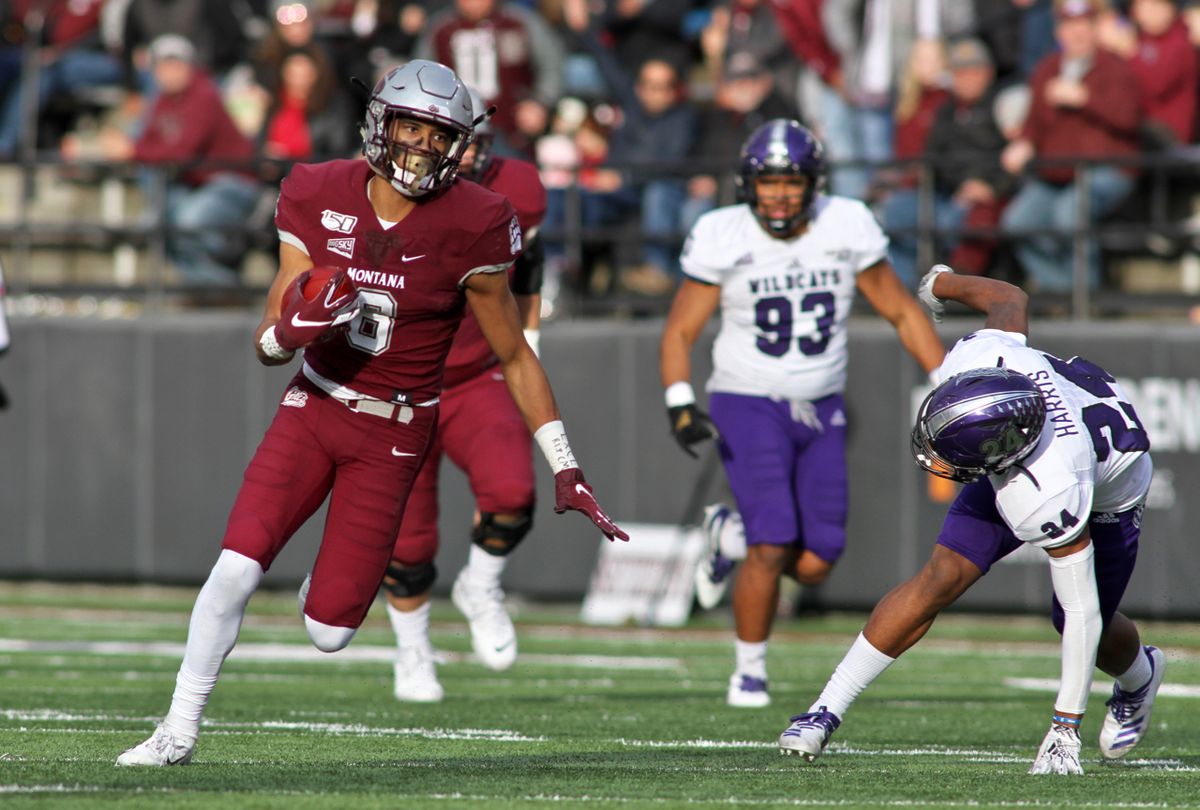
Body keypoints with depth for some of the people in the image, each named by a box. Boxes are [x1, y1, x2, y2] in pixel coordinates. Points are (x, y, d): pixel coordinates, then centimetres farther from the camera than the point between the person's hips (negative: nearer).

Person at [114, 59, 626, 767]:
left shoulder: (469, 229, -14)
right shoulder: (322, 199, -6)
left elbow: (517, 357, -3)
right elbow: (268, 344, -1)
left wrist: (568, 471, -5)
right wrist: (293, 330, -27)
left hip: (393, 436, -2)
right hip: (313, 409, 2)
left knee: (328, 633, -5)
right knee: (235, 568, -16)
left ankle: (335, 589, 33)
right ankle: (180, 730, 2)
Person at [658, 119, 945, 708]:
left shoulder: (846, 229, -5)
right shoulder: (723, 239, -10)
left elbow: (902, 312, 6)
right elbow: (679, 331, -4)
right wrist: (680, 404, -19)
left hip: (821, 413, 3)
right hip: (749, 408, -3)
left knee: (814, 565, 0)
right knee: (772, 548, -17)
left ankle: (744, 540, 33)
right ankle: (749, 673, 2)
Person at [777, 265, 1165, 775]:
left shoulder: (1049, 500, -47)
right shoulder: (979, 357, -38)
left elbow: (1081, 613, -36)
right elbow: (1009, 301, -13)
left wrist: (1065, 730, -31)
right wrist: (943, 284, 9)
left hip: (1107, 497, -4)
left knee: (1084, 625, 11)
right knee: (942, 578, -14)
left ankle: (1138, 678, 49)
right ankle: (827, 710, -12)